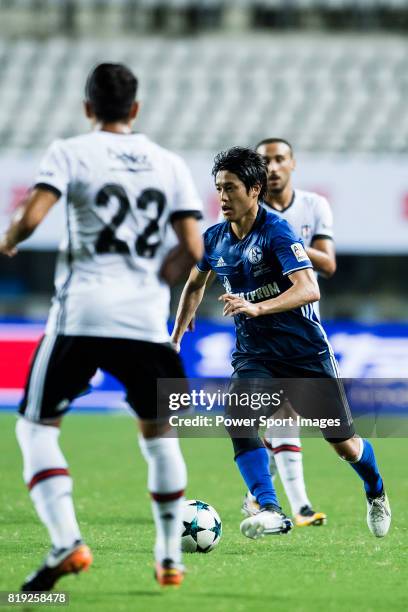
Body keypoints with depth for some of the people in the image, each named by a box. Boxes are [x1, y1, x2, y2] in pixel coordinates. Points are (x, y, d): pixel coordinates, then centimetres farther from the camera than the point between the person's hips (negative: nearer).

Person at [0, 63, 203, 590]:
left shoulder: (70, 153, 2)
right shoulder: (169, 165, 12)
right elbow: (192, 249, 5)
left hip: (81, 313, -3)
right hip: (147, 320, 3)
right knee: (159, 434, 21)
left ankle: (66, 541, -12)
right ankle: (170, 555, 18)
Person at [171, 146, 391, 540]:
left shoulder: (276, 232, -18)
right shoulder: (215, 239, 1)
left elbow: (309, 289, -29)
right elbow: (195, 285, 21)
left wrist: (257, 307, -42)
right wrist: (175, 339, 16)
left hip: (305, 350, -4)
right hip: (254, 355, 4)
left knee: (344, 445, 6)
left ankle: (376, 495, 38)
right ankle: (271, 511, -29)